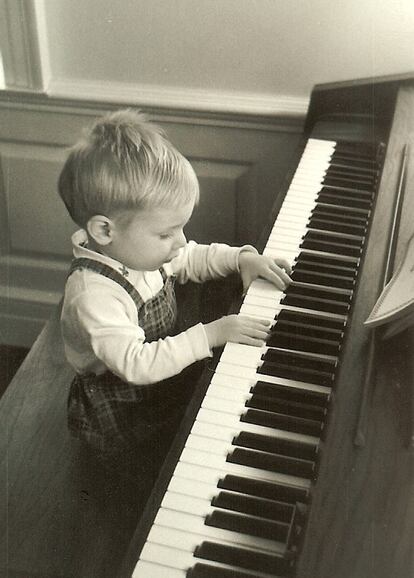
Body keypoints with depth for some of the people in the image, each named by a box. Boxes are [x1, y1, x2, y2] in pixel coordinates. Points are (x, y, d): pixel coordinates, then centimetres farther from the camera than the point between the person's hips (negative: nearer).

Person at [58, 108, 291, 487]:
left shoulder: (141, 247, -8)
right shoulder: (93, 296, -35)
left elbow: (193, 259, 10)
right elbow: (137, 365, -40)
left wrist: (243, 258, -6)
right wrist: (210, 335, -40)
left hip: (163, 373, 8)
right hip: (120, 420, -8)